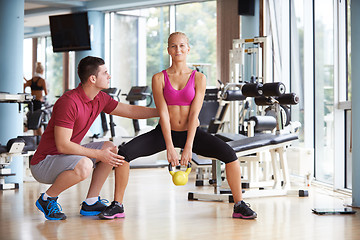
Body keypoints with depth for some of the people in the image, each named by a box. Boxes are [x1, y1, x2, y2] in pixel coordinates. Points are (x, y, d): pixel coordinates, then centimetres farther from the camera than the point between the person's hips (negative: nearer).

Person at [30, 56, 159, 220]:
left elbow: (131, 111, 14)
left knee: (111, 148, 4)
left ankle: (90, 203, 6)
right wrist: (99, 155, -23)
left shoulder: (100, 99, 2)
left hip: (67, 155, 9)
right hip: (43, 163, -9)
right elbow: (62, 145, -27)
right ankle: (47, 199, -10)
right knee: (84, 166, -35)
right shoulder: (69, 102, -26)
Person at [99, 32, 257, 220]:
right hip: (165, 133, 0)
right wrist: (170, 148, -19)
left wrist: (188, 147, -19)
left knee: (229, 154, -22)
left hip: (191, 133, 0)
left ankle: (239, 205, -6)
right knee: (124, 152, -21)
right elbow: (163, 114, -11)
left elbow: (194, 114, -11)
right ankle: (117, 206, -6)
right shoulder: (159, 79, -3)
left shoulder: (199, 78, -3)